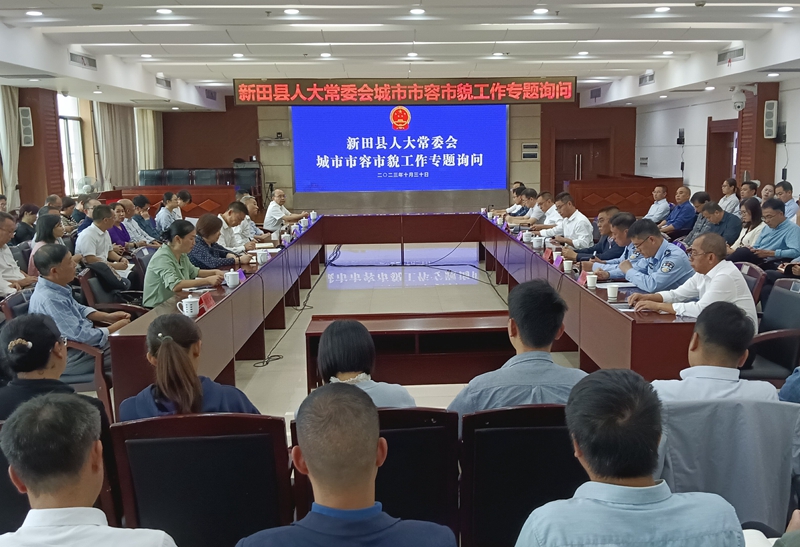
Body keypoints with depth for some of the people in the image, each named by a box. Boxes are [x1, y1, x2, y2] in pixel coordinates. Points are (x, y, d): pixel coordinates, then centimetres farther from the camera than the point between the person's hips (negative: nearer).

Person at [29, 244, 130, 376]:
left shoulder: (54, 287, -2)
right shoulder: (49, 300, -31)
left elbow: (78, 309, 17)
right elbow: (82, 337, -29)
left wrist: (108, 316, 5)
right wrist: (117, 327, -17)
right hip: (71, 357, -9)